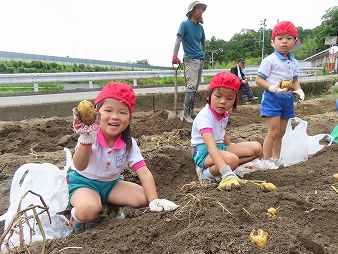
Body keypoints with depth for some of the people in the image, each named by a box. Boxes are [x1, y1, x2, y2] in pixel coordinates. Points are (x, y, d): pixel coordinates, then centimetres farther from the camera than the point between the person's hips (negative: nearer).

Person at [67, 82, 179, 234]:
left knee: (142, 198, -16)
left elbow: (144, 173, -17)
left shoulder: (129, 143, -14)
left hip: (111, 183, 5)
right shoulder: (91, 138, -27)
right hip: (84, 183, -4)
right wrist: (86, 140, -64)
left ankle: (113, 206, 14)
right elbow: (80, 166, -44)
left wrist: (154, 201, -30)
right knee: (88, 210, -36)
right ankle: (76, 215, 1)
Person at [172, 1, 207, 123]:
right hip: (191, 60, -7)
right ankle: (186, 114, -14)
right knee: (191, 86, -16)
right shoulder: (185, 24, -4)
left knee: (196, 87, 9)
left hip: (200, 60, 7)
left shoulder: (200, 27, 15)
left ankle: (192, 110, 19)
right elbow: (178, 40, -15)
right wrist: (175, 56, -27)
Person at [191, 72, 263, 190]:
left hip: (220, 147, 9)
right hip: (204, 151, -9)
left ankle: (217, 168, -11)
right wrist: (228, 174, -50)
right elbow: (211, 146, -39)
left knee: (257, 148, -5)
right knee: (232, 160, -38)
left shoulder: (224, 114, 3)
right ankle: (206, 173, -9)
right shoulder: (204, 117, -25)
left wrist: (231, 148, 12)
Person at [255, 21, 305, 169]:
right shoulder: (270, 60, -11)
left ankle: (276, 159, 29)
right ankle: (267, 161, 6)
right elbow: (259, 80, -14)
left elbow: (295, 80, 18)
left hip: (287, 99, 7)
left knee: (281, 133, 15)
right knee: (274, 132, -8)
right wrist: (273, 88, -27)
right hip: (272, 98, -7)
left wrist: (298, 90, -3)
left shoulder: (293, 62, 10)